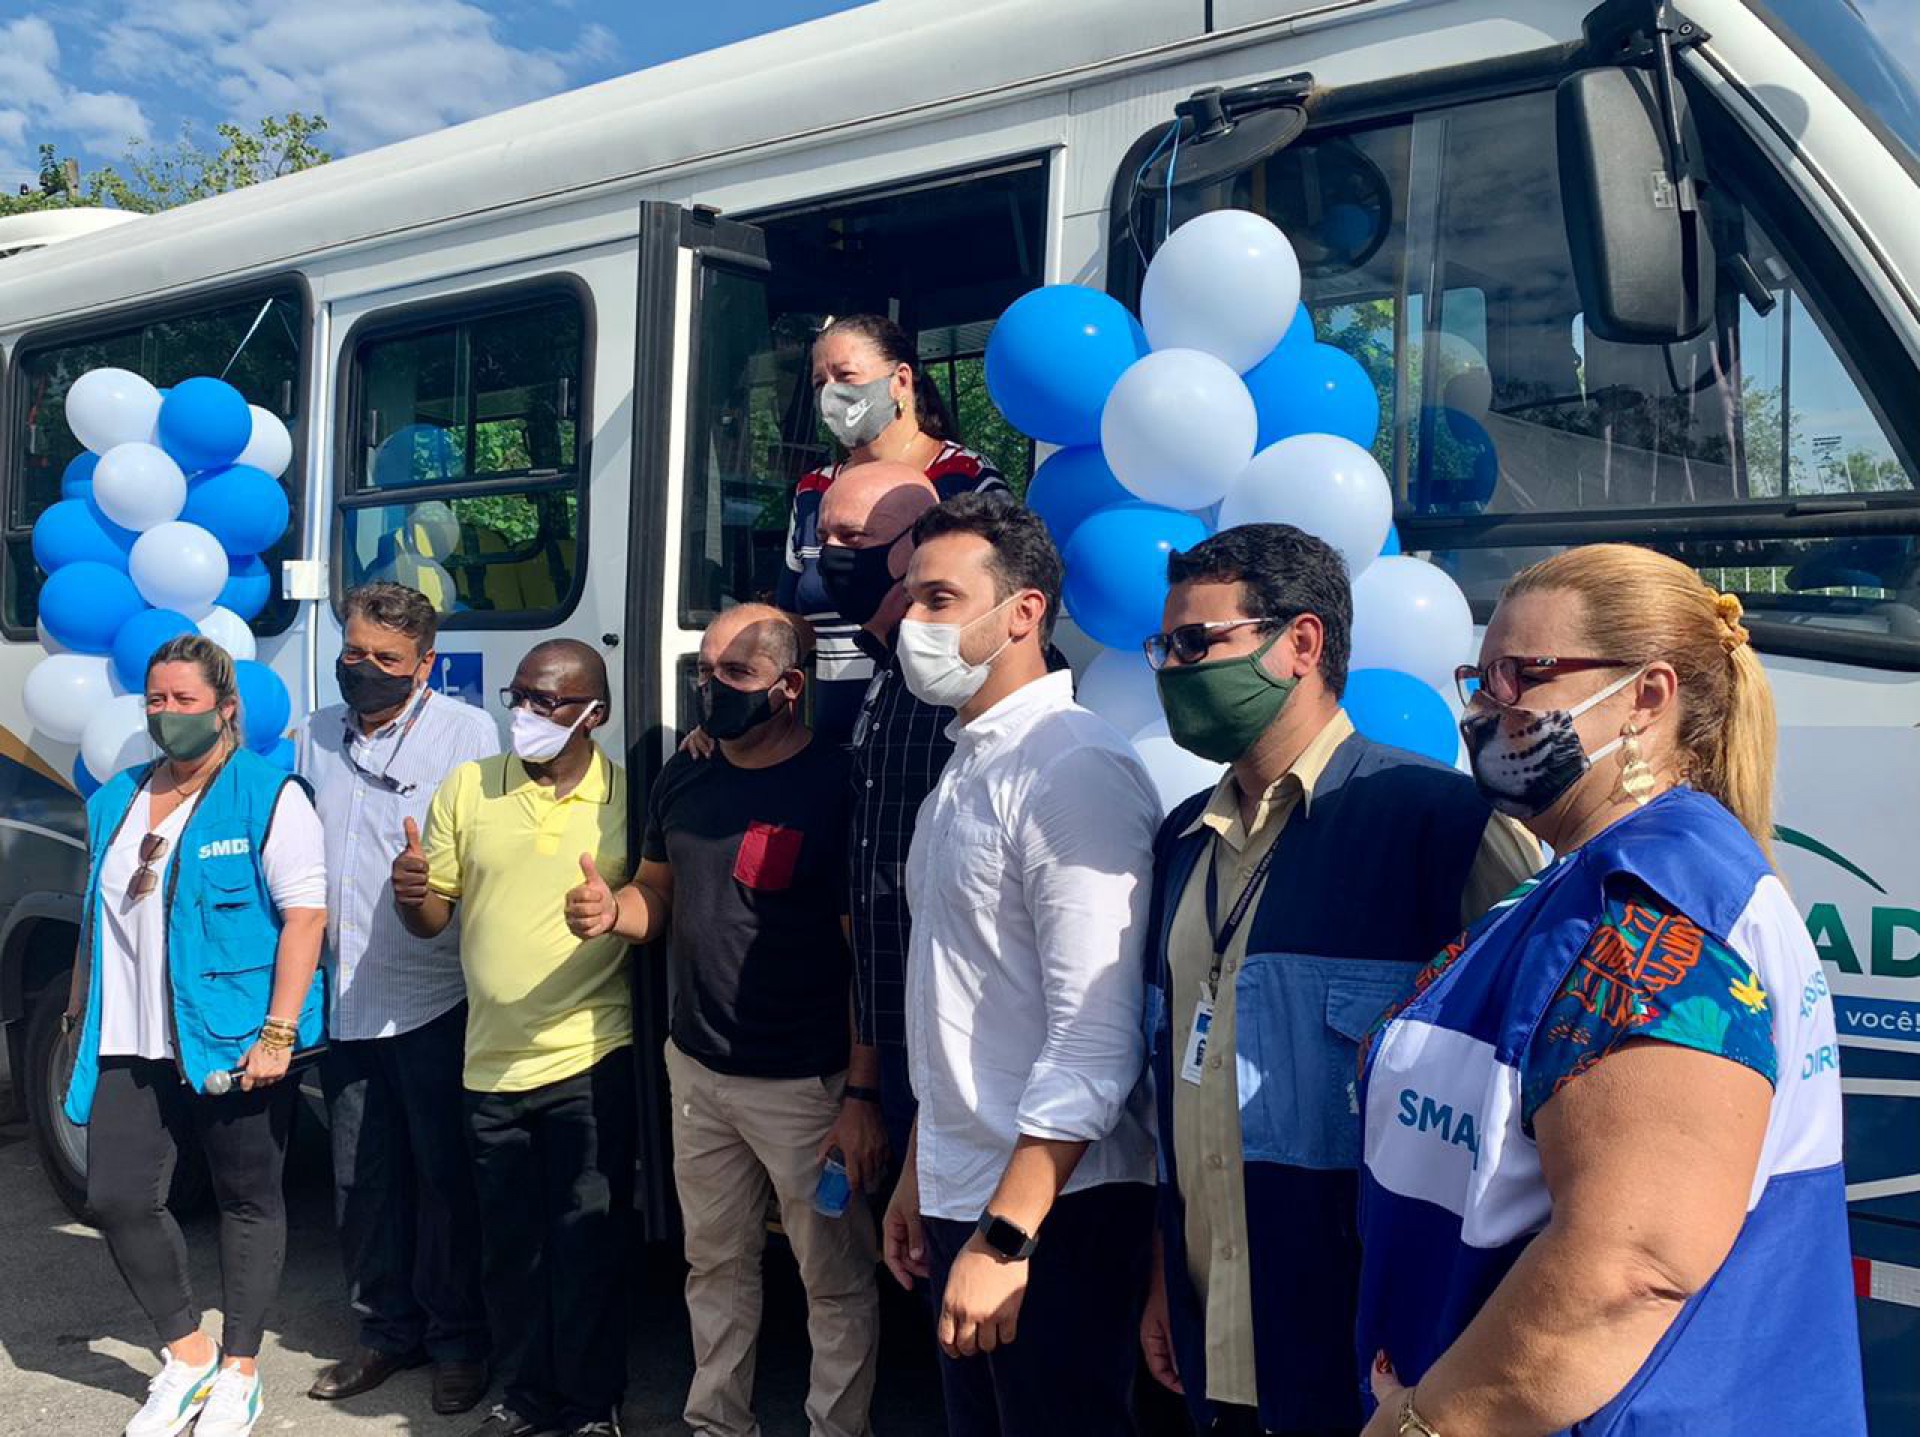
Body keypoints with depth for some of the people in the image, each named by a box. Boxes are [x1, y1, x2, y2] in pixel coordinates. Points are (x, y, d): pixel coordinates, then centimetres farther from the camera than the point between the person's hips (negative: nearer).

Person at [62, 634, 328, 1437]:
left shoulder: (268, 796, -9)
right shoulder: (116, 802, 11)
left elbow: (304, 915, -14)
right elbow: (99, 917, 20)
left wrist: (277, 1032, -19)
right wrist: (81, 1015, 19)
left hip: (235, 1041, -6)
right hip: (132, 1045, 6)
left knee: (248, 1203, 7)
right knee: (117, 1201, 3)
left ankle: (238, 1372, 23)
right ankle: (187, 1357, 24)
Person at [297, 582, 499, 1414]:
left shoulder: (470, 733, -5)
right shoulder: (314, 738, 12)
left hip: (434, 1000, -5)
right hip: (343, 1000, 5)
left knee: (444, 1176, 4)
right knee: (361, 1178, 14)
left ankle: (458, 1339, 18)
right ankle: (387, 1328, 29)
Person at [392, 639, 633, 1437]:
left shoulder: (629, 798, -6)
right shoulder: (467, 789, 3)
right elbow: (431, 918, 6)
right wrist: (411, 896, -16)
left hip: (591, 1060, -3)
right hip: (491, 1063, 4)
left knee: (587, 1242, 4)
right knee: (508, 1242, 15)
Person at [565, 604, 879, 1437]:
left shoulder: (835, 786, -14)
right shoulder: (681, 780, 6)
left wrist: (864, 1091, -15)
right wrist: (612, 910, -7)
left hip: (805, 1081, -6)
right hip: (696, 1068, 6)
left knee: (837, 1280, 7)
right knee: (715, 1265, 20)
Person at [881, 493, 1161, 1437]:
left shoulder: (1076, 771, -17)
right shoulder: (962, 772, 11)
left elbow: (1095, 1039, -21)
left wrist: (1006, 1236, -22)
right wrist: (920, 1175, 18)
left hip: (1052, 1209, -8)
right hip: (958, 1196, 8)